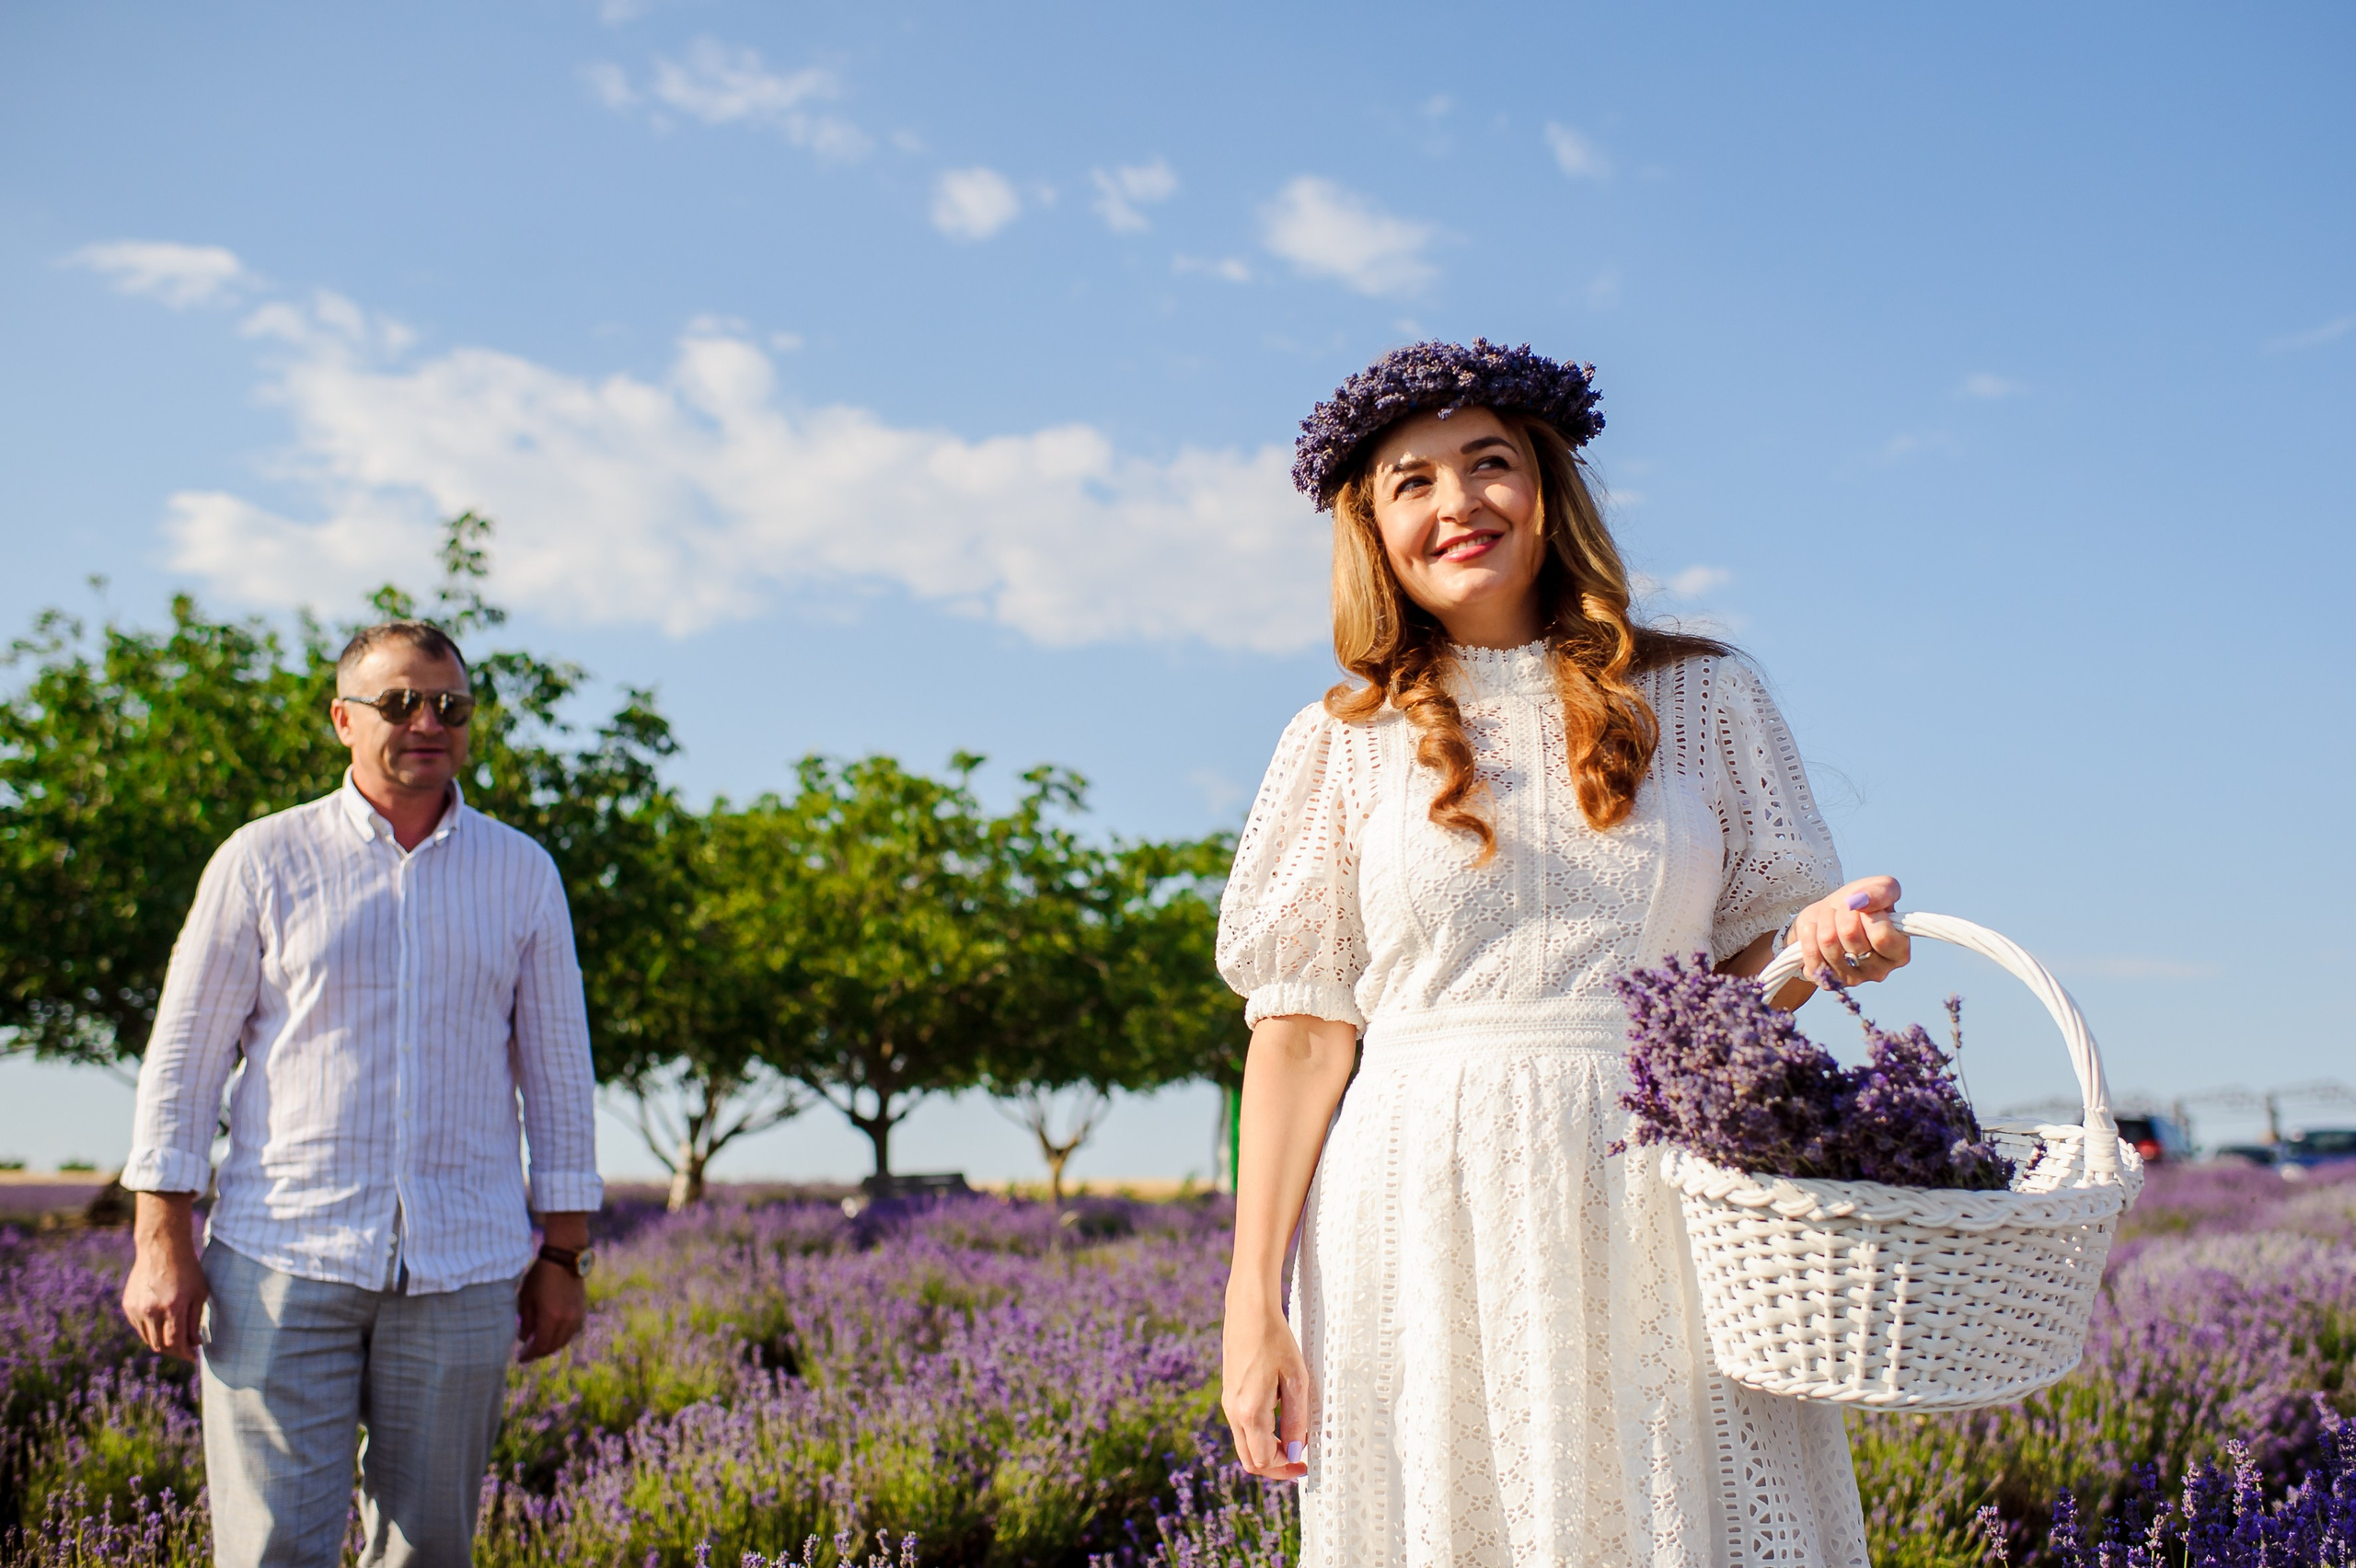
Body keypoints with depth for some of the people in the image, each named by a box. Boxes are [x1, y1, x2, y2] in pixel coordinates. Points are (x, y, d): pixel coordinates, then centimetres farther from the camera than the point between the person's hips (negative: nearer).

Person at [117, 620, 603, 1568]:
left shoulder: (523, 875, 8)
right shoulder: (262, 861, 3)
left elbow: (558, 1073, 12)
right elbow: (183, 1058, 4)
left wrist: (562, 1256, 9)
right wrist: (162, 1246, -2)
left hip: (462, 1273, 2)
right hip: (284, 1259, -2)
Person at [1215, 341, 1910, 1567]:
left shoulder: (1702, 699, 9)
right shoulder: (1343, 742, 6)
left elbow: (1746, 970, 12)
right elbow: (1301, 1031, 2)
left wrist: (1820, 938, -12)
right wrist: (1252, 1307, -2)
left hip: (1662, 1222, 1)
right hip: (1430, 1231, -1)